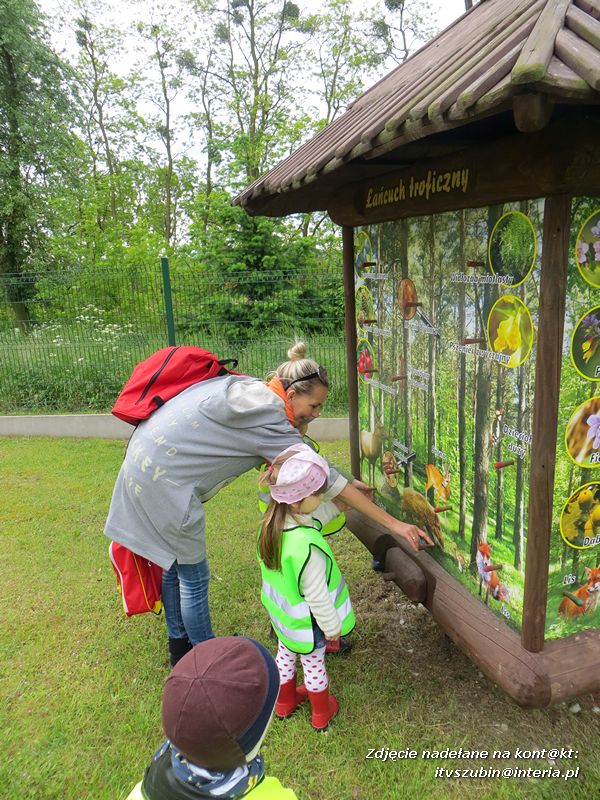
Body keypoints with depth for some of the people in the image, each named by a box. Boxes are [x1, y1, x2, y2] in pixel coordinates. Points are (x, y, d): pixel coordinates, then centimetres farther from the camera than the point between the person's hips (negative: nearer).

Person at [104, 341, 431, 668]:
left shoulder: (249, 389, 5)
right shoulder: (268, 417, -21)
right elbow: (321, 476, -21)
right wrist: (393, 524, -15)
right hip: (165, 478, -10)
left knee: (175, 564, 22)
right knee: (194, 577, 6)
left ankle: (180, 647, 41)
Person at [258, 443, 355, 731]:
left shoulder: (270, 525, -18)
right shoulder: (307, 546, -42)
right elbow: (316, 595, -29)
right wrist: (331, 625, -13)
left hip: (281, 613, 6)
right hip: (306, 622, -6)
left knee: (285, 655, 29)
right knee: (314, 664, 20)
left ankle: (285, 702, 55)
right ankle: (322, 713, 47)